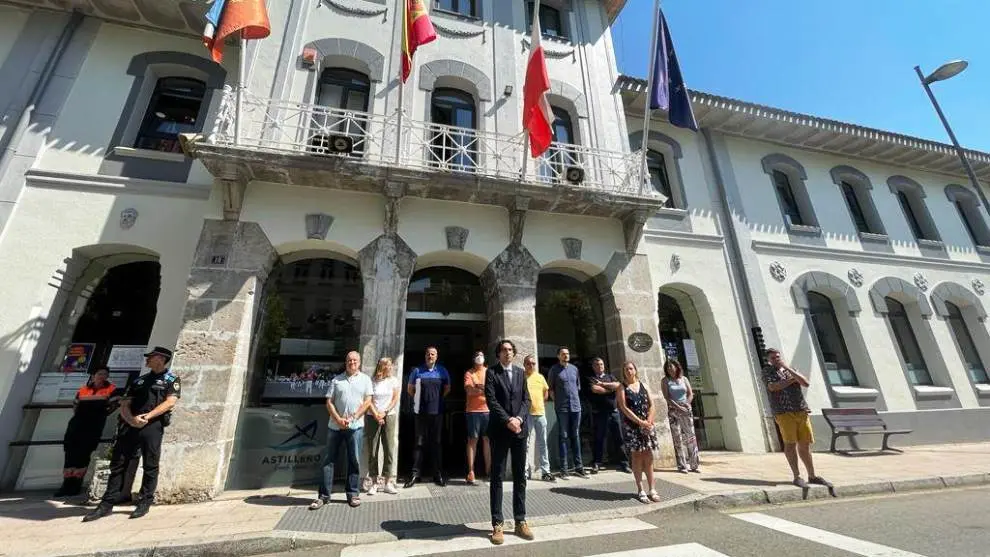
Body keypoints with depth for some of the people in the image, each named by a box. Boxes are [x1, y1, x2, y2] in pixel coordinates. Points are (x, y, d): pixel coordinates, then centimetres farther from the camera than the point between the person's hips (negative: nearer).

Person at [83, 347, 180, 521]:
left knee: (150, 466, 0)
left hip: (152, 426, -5)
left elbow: (170, 402, -9)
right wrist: (131, 419, -7)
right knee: (118, 464, 6)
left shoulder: (171, 379, 4)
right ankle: (107, 504, 16)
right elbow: (124, 404, 13)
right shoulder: (140, 380, 21)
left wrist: (147, 416, -17)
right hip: (130, 425, 5)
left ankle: (144, 503, 11)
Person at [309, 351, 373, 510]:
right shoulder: (336, 380, 7)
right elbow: (329, 402, 3)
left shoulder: (365, 379, 4)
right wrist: (338, 419, -10)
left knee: (354, 460, 4)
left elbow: (367, 402, -2)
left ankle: (353, 493, 16)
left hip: (355, 426, -1)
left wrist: (352, 418, -12)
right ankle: (324, 495, 16)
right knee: (329, 460, 6)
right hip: (335, 426, 1)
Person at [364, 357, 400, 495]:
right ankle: (373, 482, 11)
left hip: (389, 417, 1)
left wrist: (384, 413, -9)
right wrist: (376, 415, -12)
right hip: (372, 417, -1)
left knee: (389, 450, 0)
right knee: (372, 451, 2)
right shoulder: (371, 381, 1)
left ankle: (388, 482, 8)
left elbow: (395, 399, 1)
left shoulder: (394, 380, 5)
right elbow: (369, 400, -2)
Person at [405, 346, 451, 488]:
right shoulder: (417, 371, 0)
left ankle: (438, 474, 16)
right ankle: (415, 474, 11)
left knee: (436, 443, 8)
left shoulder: (442, 371, 3)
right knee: (419, 442, 2)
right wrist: (419, 399, 8)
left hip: (437, 412, 1)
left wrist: (438, 398, 8)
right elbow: (410, 388, 12)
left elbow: (447, 388, 15)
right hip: (421, 412, -1)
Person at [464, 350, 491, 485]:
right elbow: (469, 390, -11)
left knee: (487, 439, 7)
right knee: (472, 440, -1)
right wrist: (485, 389, -10)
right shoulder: (469, 373, 2)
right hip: (473, 411, -3)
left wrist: (478, 388, -12)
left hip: (488, 410, 3)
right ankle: (471, 472, 1)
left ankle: (488, 469, 17)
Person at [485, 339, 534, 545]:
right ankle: (497, 524, 13)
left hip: (520, 428, 4)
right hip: (500, 430, -4)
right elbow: (491, 400, -10)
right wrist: (507, 420, -17)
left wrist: (519, 418, -9)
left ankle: (520, 521, 21)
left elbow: (526, 399, 7)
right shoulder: (492, 372, -2)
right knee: (497, 477, 3)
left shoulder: (520, 372, 11)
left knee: (520, 476, 10)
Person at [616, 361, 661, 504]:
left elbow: (651, 405, 7)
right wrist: (640, 422, -16)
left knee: (648, 457, 5)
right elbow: (624, 408, -10)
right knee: (637, 457, 1)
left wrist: (649, 421, -8)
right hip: (631, 426, -3)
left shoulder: (643, 385, 10)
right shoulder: (622, 388, -2)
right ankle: (640, 490, 9)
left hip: (646, 425, 3)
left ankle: (652, 489, 13)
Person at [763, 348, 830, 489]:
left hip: (801, 411, 4)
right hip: (784, 412, -4)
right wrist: (792, 379, 1)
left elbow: (806, 383, 1)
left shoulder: (791, 370, 17)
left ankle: (812, 476, 19)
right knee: (790, 443, -5)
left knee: (805, 444, 8)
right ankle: (797, 476, 2)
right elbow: (773, 387, -11)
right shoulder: (767, 371, 5)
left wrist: (788, 368, -6)